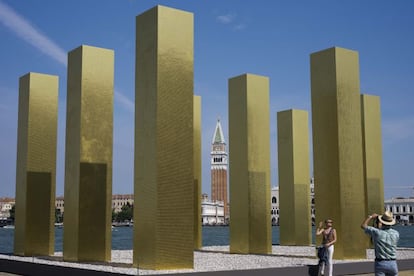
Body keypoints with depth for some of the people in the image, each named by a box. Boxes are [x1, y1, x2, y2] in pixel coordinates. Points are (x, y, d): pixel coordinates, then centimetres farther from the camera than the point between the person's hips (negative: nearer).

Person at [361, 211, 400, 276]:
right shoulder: (396, 234, -1)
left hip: (380, 263, -3)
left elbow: (363, 226, 3)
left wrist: (371, 217, 15)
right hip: (392, 263, 3)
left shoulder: (377, 232, -11)